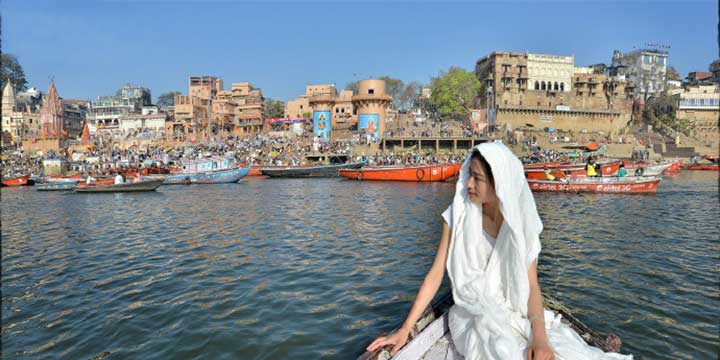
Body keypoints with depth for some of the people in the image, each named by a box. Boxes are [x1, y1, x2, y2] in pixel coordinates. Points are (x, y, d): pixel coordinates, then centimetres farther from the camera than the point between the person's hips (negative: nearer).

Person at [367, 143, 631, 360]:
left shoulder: (522, 223, -4)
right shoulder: (458, 217, -8)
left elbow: (531, 286, -5)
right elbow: (435, 274, -6)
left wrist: (539, 337, -23)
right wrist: (405, 329, -9)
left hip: (517, 313, 2)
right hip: (473, 315, -2)